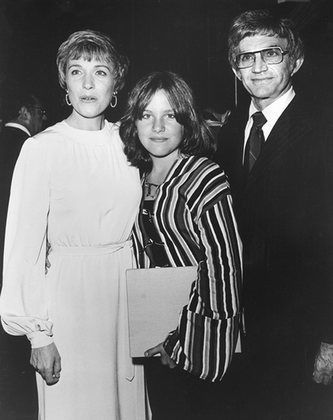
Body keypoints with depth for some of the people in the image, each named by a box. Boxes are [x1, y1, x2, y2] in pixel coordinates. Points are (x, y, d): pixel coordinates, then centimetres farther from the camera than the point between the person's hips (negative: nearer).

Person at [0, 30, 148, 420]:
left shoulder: (126, 142, 3)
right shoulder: (42, 148, -10)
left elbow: (136, 225, 10)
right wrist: (38, 333, -10)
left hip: (127, 289, 4)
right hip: (68, 293, -4)